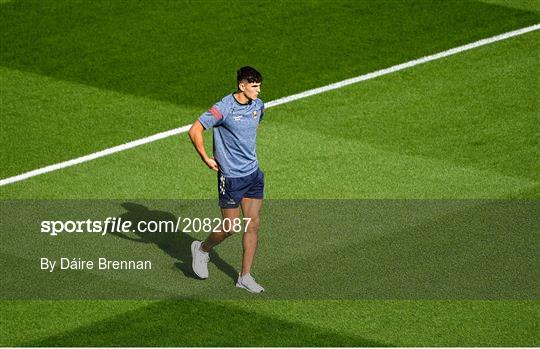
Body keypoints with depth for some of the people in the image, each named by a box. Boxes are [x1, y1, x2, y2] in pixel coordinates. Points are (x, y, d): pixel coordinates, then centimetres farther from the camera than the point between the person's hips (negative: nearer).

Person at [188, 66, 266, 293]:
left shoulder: (258, 105, 3)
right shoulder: (224, 108, -19)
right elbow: (195, 130, -17)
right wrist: (206, 159, -14)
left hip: (253, 173, 6)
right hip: (231, 176, -6)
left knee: (253, 224, 4)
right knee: (230, 227, 1)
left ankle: (245, 276, 11)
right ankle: (202, 250, 30)